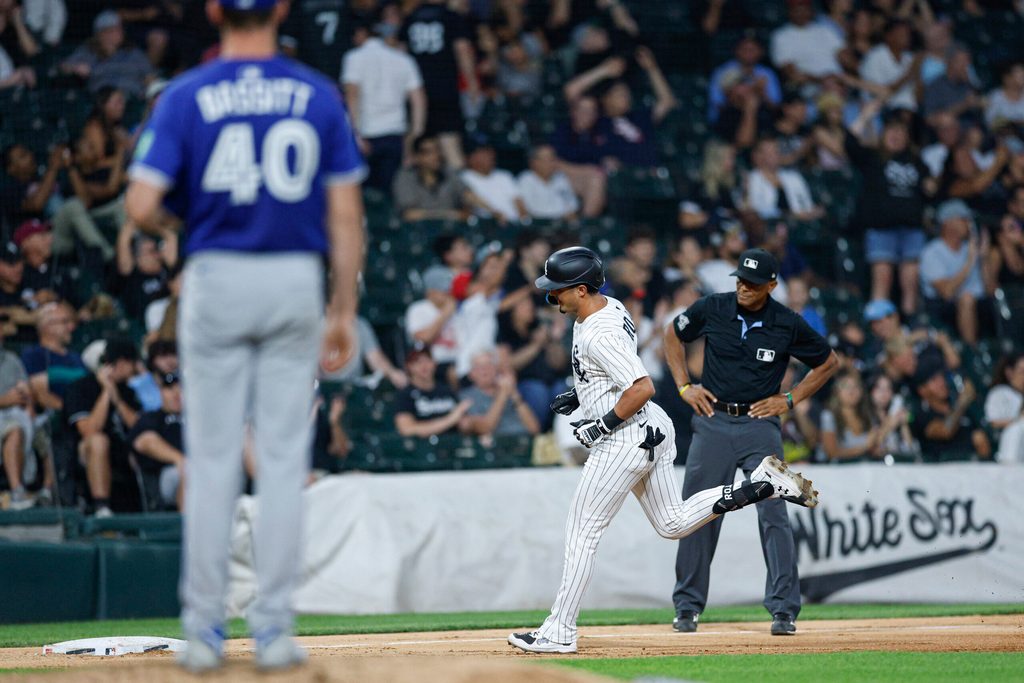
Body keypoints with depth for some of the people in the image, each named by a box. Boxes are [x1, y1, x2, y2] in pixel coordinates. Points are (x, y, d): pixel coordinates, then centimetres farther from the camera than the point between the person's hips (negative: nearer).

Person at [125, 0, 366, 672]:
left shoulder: (186, 96, -3)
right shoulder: (318, 95, 1)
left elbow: (142, 206, -11)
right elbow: (346, 214, -1)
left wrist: (171, 217, 13)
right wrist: (344, 310, 5)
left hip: (216, 280, -1)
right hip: (296, 282, 1)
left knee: (212, 457, 5)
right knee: (285, 456, 5)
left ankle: (205, 627, 6)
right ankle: (275, 627, 5)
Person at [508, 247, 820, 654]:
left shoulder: (600, 334, -24)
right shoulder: (610, 308, 7)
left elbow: (643, 388, -29)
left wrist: (602, 425, -21)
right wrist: (578, 394, 15)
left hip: (625, 440, -10)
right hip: (654, 430, 10)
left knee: (581, 534, -3)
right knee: (673, 524, 16)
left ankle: (559, 633, 1)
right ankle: (764, 484, 7)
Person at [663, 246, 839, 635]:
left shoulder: (788, 325, -6)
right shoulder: (712, 310, -3)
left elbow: (829, 362, 9)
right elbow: (673, 335, 16)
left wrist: (791, 400, 0)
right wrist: (684, 386, 6)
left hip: (760, 425, -2)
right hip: (712, 423, 2)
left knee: (773, 514, -10)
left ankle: (783, 610, -7)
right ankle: (688, 607, 14)